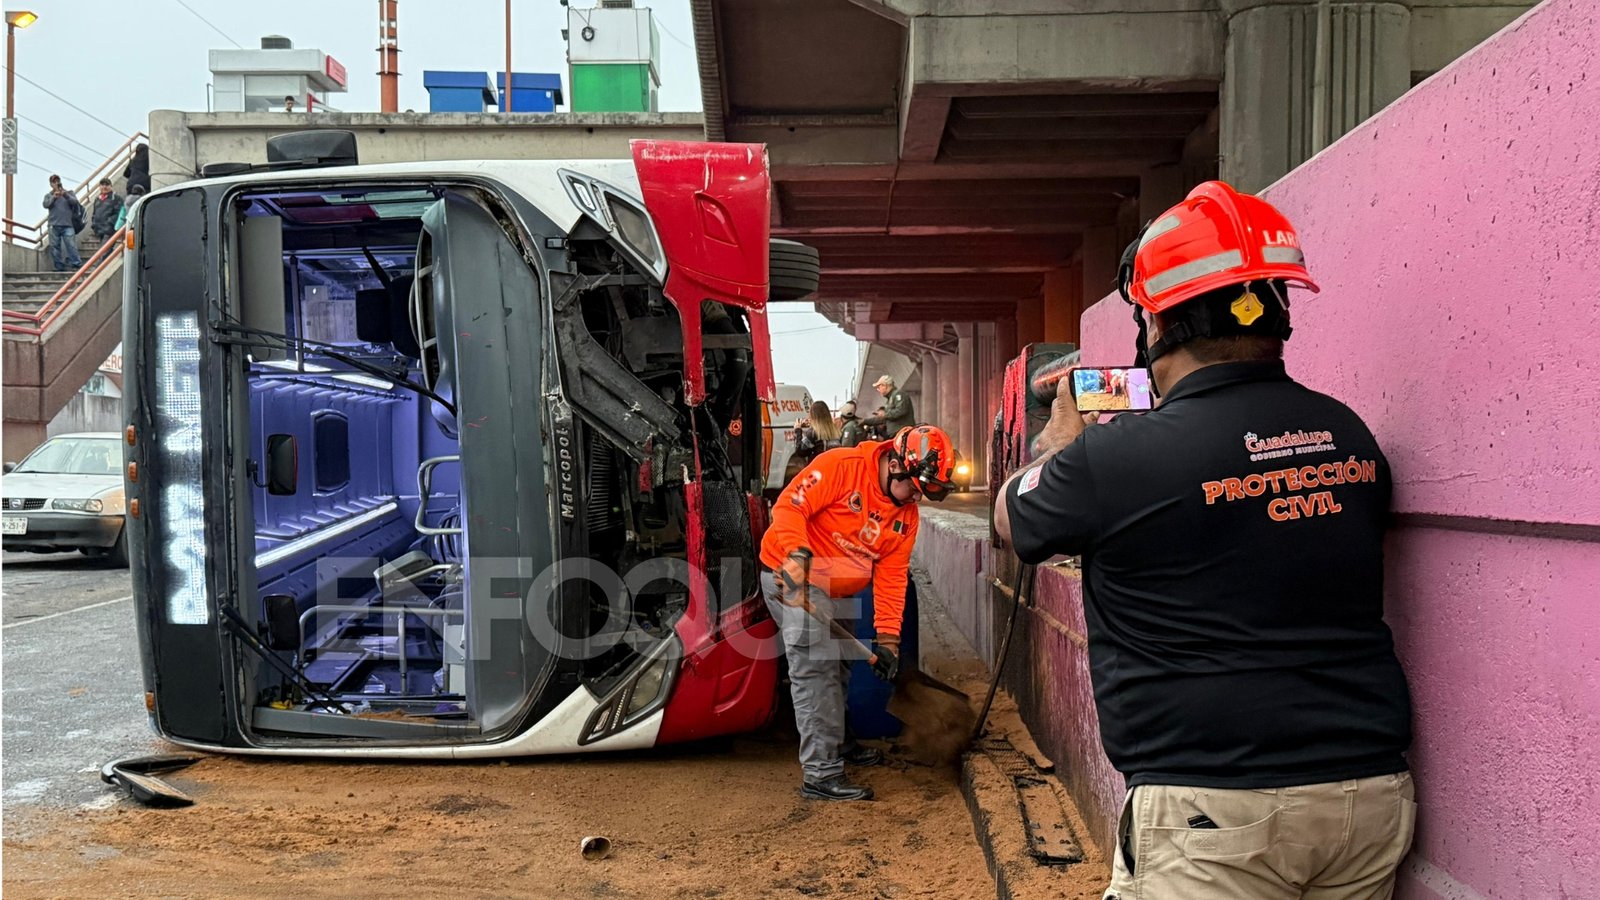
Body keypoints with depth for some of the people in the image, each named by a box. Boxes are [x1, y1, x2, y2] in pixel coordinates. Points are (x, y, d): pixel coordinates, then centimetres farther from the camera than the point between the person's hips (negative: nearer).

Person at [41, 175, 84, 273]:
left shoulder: (68, 193, 13)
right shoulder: (48, 195, 13)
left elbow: (75, 202, -5)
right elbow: (46, 204, -6)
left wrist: (66, 195, -23)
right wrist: (54, 197, -23)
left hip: (67, 224, -2)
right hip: (54, 225, 2)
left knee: (71, 245, -11)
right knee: (55, 246, 2)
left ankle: (76, 264, -11)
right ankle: (59, 266, 6)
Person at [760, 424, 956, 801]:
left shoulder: (907, 515, 2)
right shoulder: (842, 466, -20)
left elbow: (891, 576, 2)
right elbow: (789, 506, -26)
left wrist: (887, 636, -2)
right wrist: (797, 553, -40)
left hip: (837, 592, 9)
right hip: (793, 578, -8)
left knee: (837, 669, 21)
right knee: (815, 668, -14)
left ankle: (835, 743, 42)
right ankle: (820, 773, -11)